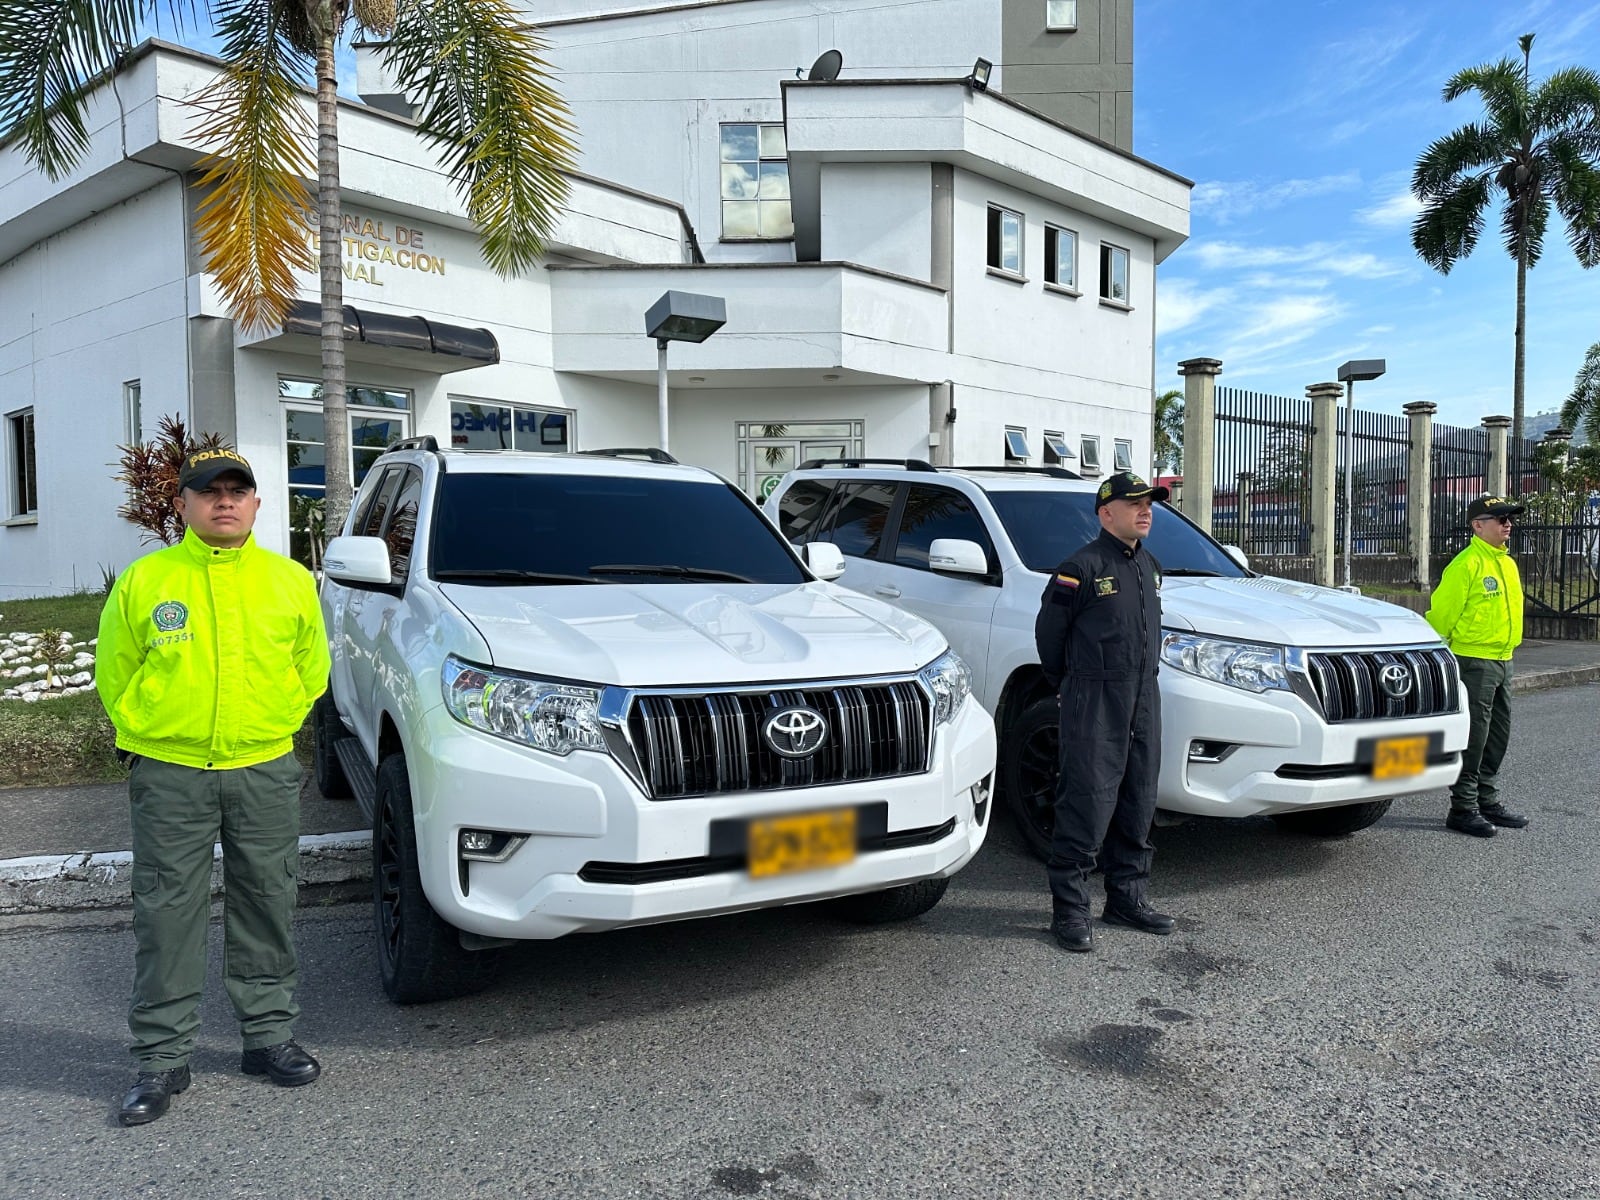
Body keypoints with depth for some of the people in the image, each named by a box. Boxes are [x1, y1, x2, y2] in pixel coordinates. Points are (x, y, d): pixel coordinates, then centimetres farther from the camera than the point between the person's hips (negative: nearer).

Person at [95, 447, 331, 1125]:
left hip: (265, 772, 1)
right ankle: (162, 1057, 17)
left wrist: (272, 727, 10)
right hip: (169, 776, -1)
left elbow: (311, 668, 13)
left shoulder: (291, 581, 3)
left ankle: (268, 1034, 25)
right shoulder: (143, 580, 0)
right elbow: (113, 672, 9)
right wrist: (146, 735, 10)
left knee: (266, 907, 10)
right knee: (166, 915, 4)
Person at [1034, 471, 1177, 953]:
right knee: (1087, 804, -8)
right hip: (1094, 703, -8)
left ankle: (1126, 898, 26)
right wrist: (1068, 686, 6)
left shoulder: (1150, 567, 14)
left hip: (1143, 699, 8)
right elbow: (1048, 631, -4)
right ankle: (1069, 909, 1)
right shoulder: (1081, 567, -10)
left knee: (1137, 804, 13)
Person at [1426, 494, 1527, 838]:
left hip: (1502, 661, 9)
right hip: (1474, 662, -9)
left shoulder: (1507, 563, 14)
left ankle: (1488, 801, 24)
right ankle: (1463, 809, 2)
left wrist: (1506, 650, 22)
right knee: (1472, 738, -5)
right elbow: (1441, 613, -15)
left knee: (1498, 736, 14)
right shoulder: (1466, 564, -15)